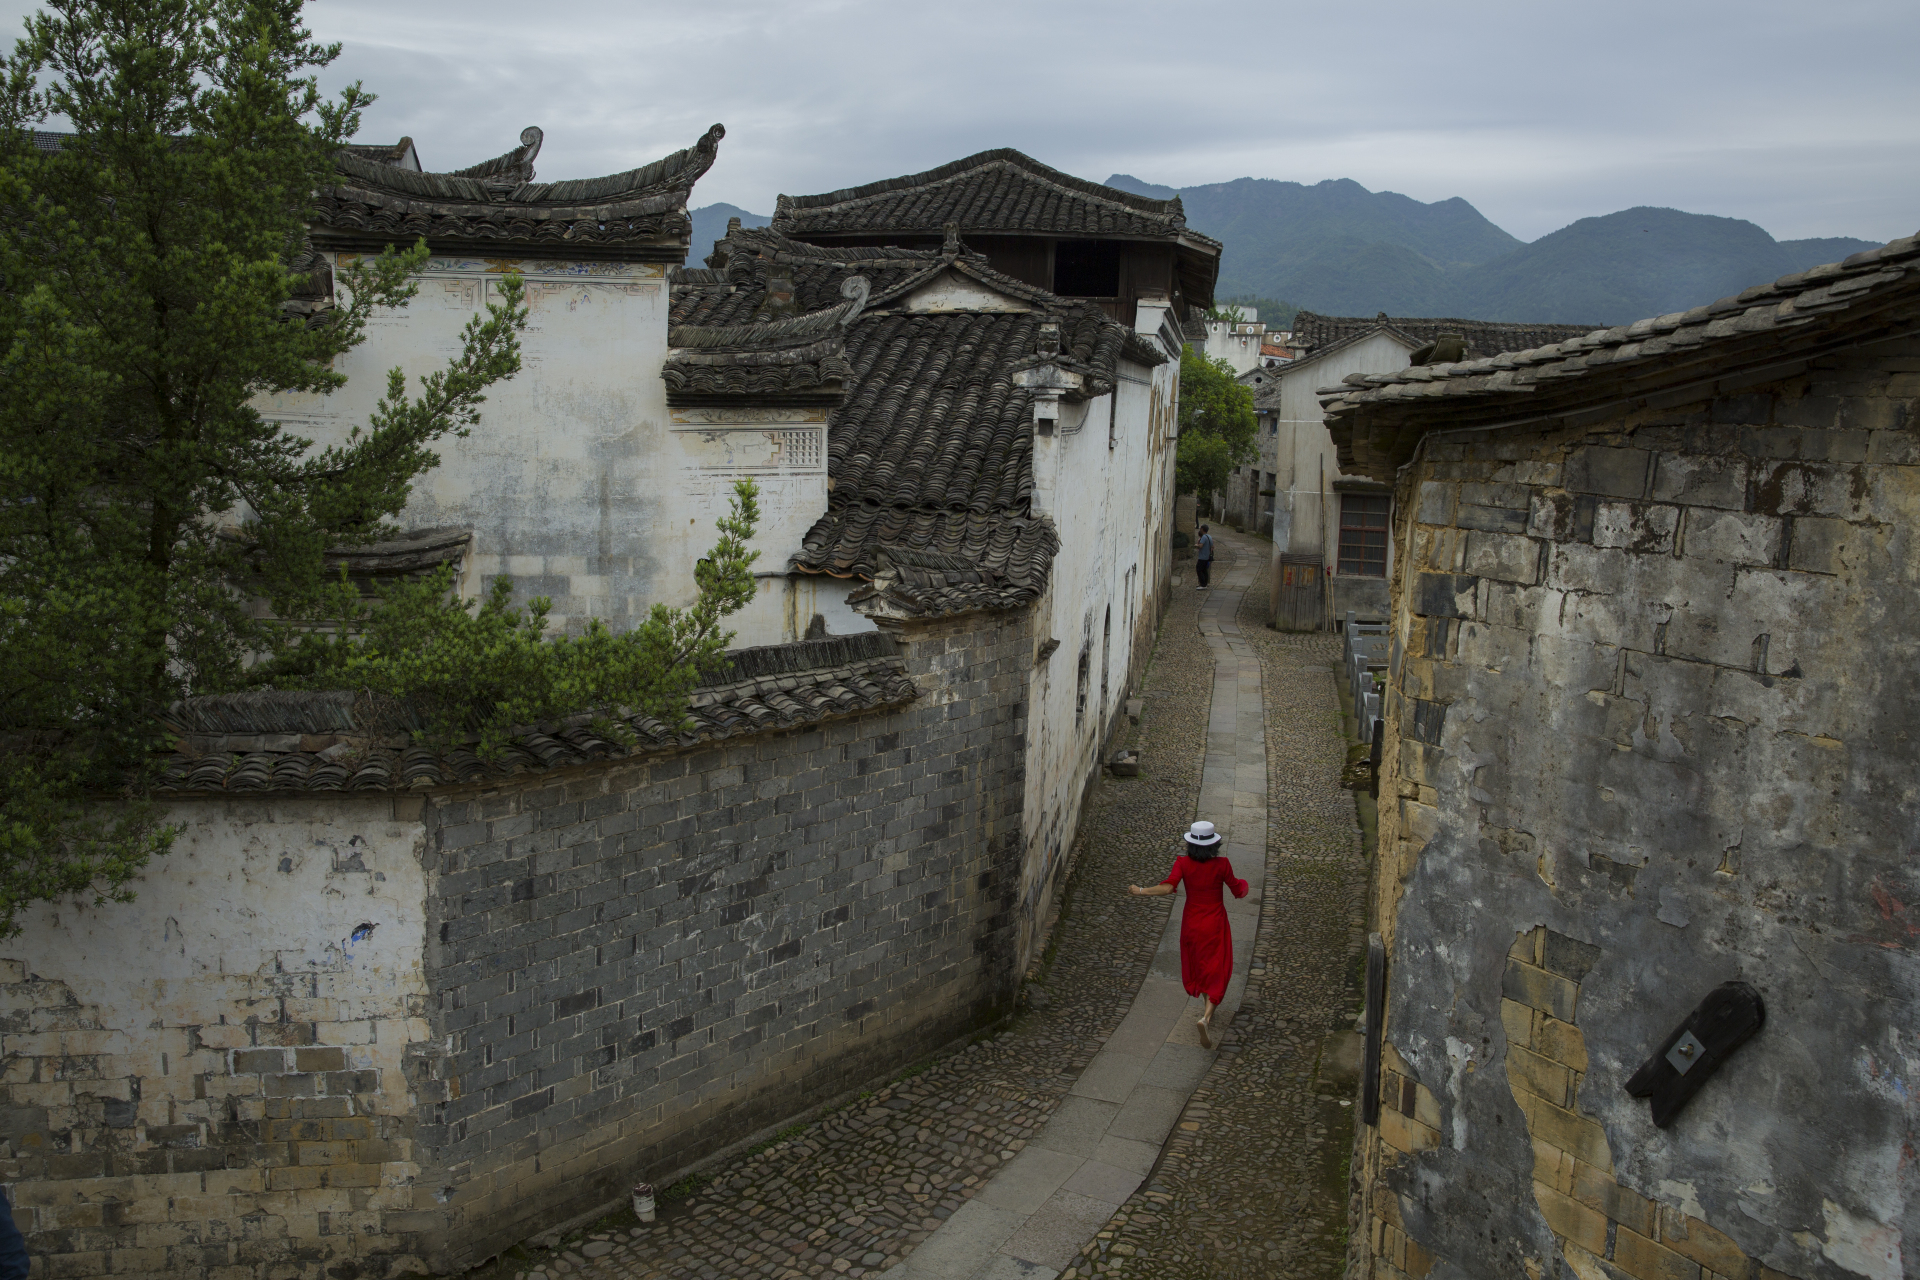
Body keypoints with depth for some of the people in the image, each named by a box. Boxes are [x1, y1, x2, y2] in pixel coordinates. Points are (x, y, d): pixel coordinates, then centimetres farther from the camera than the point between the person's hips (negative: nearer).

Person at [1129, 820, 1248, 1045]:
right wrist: (1244, 885, 16)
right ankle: (1206, 1018, -18)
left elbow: (1168, 887, -28)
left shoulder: (1183, 863, -15)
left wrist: (1141, 891, -17)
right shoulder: (1222, 865, -17)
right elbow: (1238, 891, -7)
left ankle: (1209, 1011, 43)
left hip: (1191, 923, 3)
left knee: (1198, 966, 25)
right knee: (1216, 973, 4)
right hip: (1215, 925, -3)